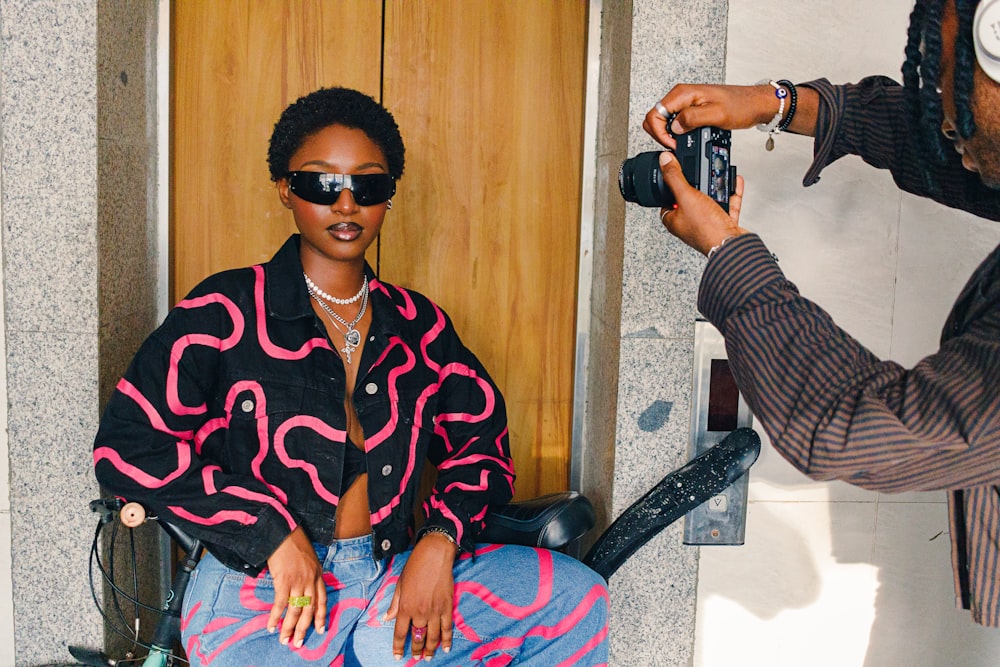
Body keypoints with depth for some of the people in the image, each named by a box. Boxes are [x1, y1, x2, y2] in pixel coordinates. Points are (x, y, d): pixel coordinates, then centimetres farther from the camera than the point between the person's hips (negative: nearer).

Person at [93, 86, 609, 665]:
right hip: (265, 597, -4)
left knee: (576, 598, -13)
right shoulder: (227, 311, -2)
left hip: (392, 584, 5)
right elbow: (126, 445, -8)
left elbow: (479, 436, 14)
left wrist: (440, 539, -5)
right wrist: (273, 531, -12)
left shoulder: (418, 325, 10)